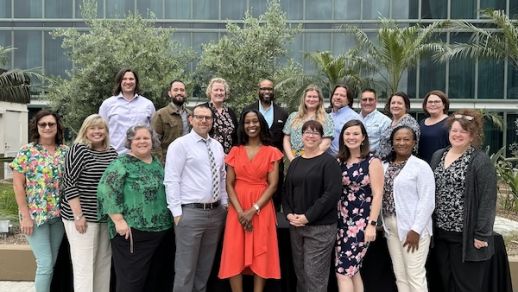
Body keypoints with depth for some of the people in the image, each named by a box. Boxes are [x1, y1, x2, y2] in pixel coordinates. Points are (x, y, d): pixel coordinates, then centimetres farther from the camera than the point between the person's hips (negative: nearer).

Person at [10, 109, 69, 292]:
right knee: (45, 264, -4)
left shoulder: (65, 151, 5)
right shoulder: (27, 151, -5)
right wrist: (25, 216, -11)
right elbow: (18, 185, -6)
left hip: (59, 215, 4)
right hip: (35, 215, -4)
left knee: (51, 263, 11)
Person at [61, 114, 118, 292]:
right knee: (84, 264, -1)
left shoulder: (112, 152, 10)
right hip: (83, 216, -7)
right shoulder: (79, 150, -10)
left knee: (104, 262, 14)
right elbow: (69, 184, -14)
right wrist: (78, 215, -18)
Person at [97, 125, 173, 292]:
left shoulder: (157, 163, 13)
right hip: (132, 231, -7)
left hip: (158, 230, 7)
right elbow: (106, 190, -18)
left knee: (147, 277, 16)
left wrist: (166, 220, 15)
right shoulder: (122, 163, -8)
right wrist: (118, 220, -22)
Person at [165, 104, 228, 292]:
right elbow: (171, 181, -10)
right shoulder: (180, 144, -6)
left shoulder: (217, 146, 13)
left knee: (206, 266, 17)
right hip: (191, 212, -6)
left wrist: (224, 204, 11)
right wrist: (177, 212, -14)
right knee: (186, 268, -1)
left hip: (217, 212, 6)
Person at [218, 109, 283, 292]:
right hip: (237, 210, 2)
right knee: (235, 256, 0)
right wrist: (240, 211, -11)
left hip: (262, 209, -1)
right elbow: (229, 184, 3)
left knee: (260, 255, 2)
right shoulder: (235, 151, 8)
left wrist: (253, 210, -14)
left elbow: (273, 185, -4)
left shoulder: (271, 152, 2)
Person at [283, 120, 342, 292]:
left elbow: (332, 194, -16)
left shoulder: (329, 162, -7)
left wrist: (308, 217, -18)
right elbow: (287, 191, 15)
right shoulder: (295, 162, 13)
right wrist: (288, 213, -3)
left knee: (315, 275, -2)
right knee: (300, 272, 14)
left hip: (320, 227, -6)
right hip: (296, 226, 6)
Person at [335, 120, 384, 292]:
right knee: (352, 271, 11)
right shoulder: (339, 161, 8)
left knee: (342, 271, -7)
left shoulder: (372, 162, -5)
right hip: (342, 221, 5)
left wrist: (372, 224, -15)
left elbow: (377, 195, -9)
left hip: (361, 222, -5)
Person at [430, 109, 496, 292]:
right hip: (440, 232, 6)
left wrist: (481, 234, -16)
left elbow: (488, 199, -14)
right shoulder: (438, 156, 9)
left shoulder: (481, 161, -11)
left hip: (466, 235, -6)